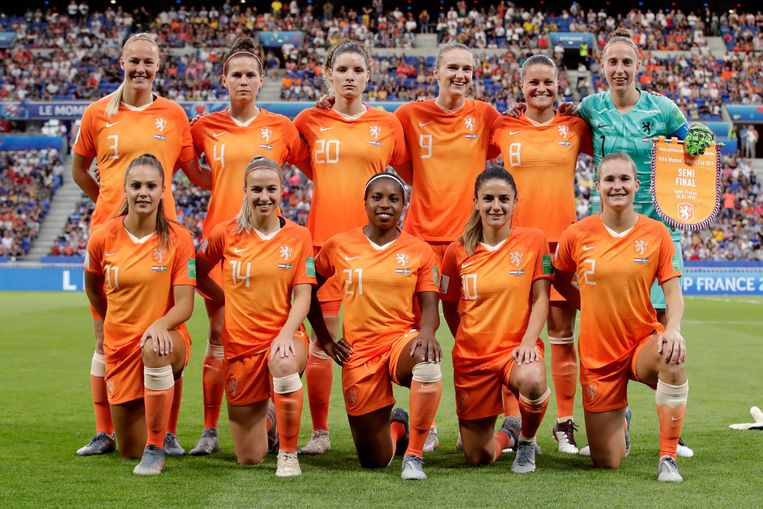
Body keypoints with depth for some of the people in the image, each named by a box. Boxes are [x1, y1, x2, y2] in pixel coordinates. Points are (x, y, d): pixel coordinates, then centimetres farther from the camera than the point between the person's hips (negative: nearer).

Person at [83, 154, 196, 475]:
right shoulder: (103, 238, -5)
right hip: (120, 344, 3)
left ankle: (156, 449, -26)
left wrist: (160, 325, -32)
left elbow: (185, 304, -14)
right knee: (129, 450, 7)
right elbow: (93, 290, 14)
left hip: (166, 337, -3)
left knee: (155, 350, -42)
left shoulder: (178, 238, -10)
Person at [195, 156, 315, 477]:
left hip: (284, 335, -1)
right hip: (240, 344, 2)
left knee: (283, 362, -42)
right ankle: (265, 418, 44)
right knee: (249, 458, 5)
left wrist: (286, 333, -22)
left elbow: (302, 295, -7)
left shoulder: (298, 236, -1)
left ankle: (289, 454, -21)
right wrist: (230, 301, 6)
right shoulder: (226, 233, -1)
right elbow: (198, 275, 15)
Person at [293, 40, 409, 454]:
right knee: (321, 338, -1)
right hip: (323, 237, 0)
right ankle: (319, 432, 8)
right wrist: (334, 182, 8)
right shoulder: (310, 120, 7)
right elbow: (308, 166, 19)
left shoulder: (387, 124, 7)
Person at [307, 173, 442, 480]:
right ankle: (396, 427, 42)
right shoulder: (338, 246, 2)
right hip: (359, 352, 1)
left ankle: (414, 455, -25)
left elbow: (430, 307, -3)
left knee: (427, 359, -42)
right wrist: (324, 339, 8)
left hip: (402, 339, -1)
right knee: (374, 460, 2)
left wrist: (427, 331, -26)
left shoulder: (419, 251, 1)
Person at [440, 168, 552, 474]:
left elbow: (541, 298, -5)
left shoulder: (533, 240, -3)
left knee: (532, 381, -41)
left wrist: (528, 342, -17)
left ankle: (526, 441, -6)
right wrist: (466, 342, 7)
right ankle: (508, 434, 44)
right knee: (477, 458, 5)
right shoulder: (458, 252, 2)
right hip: (471, 355, 2)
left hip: (516, 346, -2)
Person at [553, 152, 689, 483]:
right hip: (598, 354, 1)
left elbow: (673, 292, -7)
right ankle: (619, 419, 41)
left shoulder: (656, 233, -5)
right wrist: (591, 306, 1)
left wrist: (673, 329, -25)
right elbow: (559, 279, 13)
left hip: (643, 342, -1)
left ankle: (668, 458, -25)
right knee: (606, 463, 2)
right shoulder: (577, 235, -5)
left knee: (672, 358, -41)